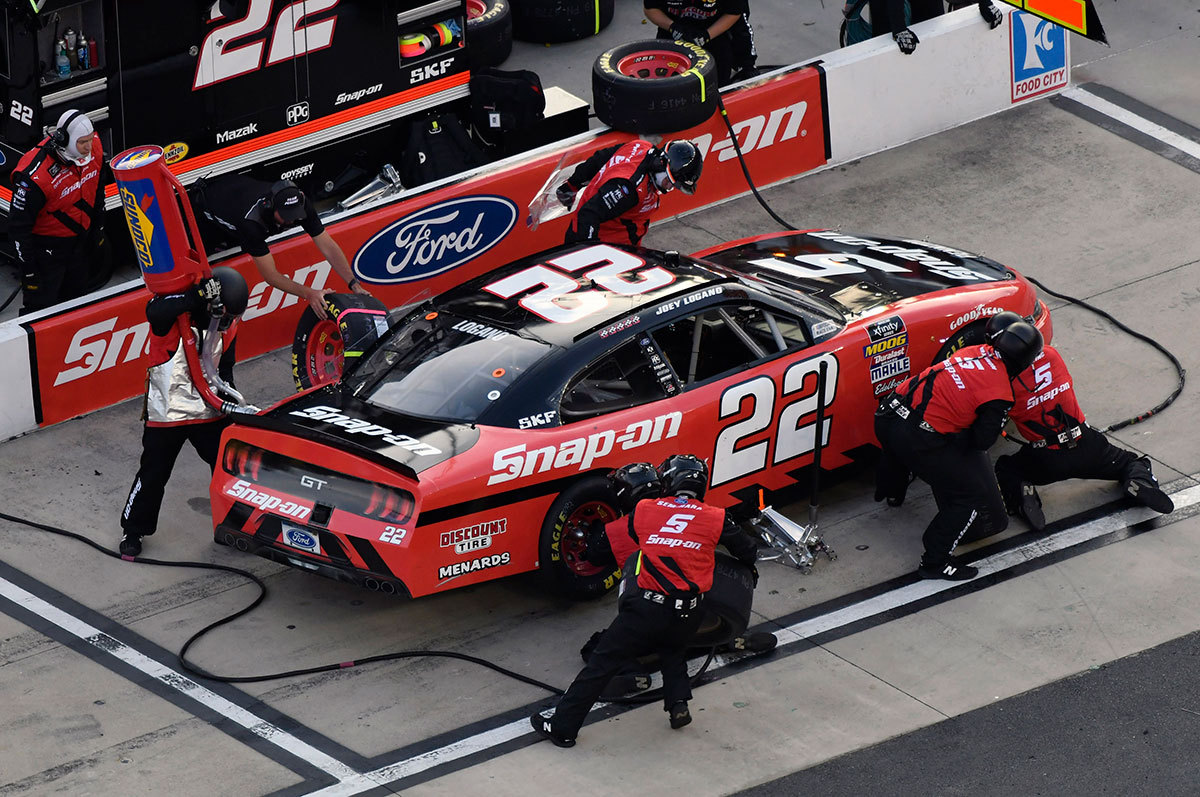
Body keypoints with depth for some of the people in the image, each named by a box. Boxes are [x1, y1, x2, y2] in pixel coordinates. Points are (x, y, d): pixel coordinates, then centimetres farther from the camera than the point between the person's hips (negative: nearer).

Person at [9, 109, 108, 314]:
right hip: (46, 247, -7)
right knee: (41, 304, 0)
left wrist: (98, 226, 17)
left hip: (81, 240, 7)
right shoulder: (35, 175, -34)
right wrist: (28, 268, -19)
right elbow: (19, 224, -24)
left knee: (76, 297, 23)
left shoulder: (94, 149, -14)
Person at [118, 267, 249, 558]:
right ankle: (133, 530, 25)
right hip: (166, 413, -5)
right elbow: (155, 311, -44)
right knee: (153, 475, 6)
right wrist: (198, 296, -45)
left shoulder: (227, 326, 0)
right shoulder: (174, 315, -19)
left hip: (209, 413, 5)